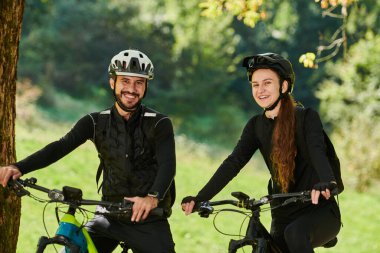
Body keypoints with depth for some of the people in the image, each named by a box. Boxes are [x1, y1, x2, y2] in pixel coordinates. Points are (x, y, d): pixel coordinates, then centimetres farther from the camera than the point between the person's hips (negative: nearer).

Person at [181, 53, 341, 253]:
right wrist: (200, 198, -17)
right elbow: (233, 163, -4)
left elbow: (317, 152, -27)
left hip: (319, 209, -5)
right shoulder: (256, 126, 5)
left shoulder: (306, 118, -9)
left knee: (295, 233, -36)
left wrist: (326, 183, -49)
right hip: (283, 216, 5)